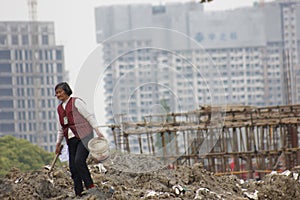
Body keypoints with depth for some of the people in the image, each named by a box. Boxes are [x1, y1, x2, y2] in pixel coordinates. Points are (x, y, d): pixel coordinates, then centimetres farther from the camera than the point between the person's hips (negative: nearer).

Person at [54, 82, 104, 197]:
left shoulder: (76, 102, -4)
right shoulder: (59, 108, 17)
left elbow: (89, 116, -8)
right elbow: (61, 128, 27)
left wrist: (97, 131, -16)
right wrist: (58, 143, 27)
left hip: (83, 137, -7)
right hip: (71, 140, 7)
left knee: (79, 161, -23)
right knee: (73, 167, 0)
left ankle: (90, 187, -15)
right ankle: (79, 193, 3)